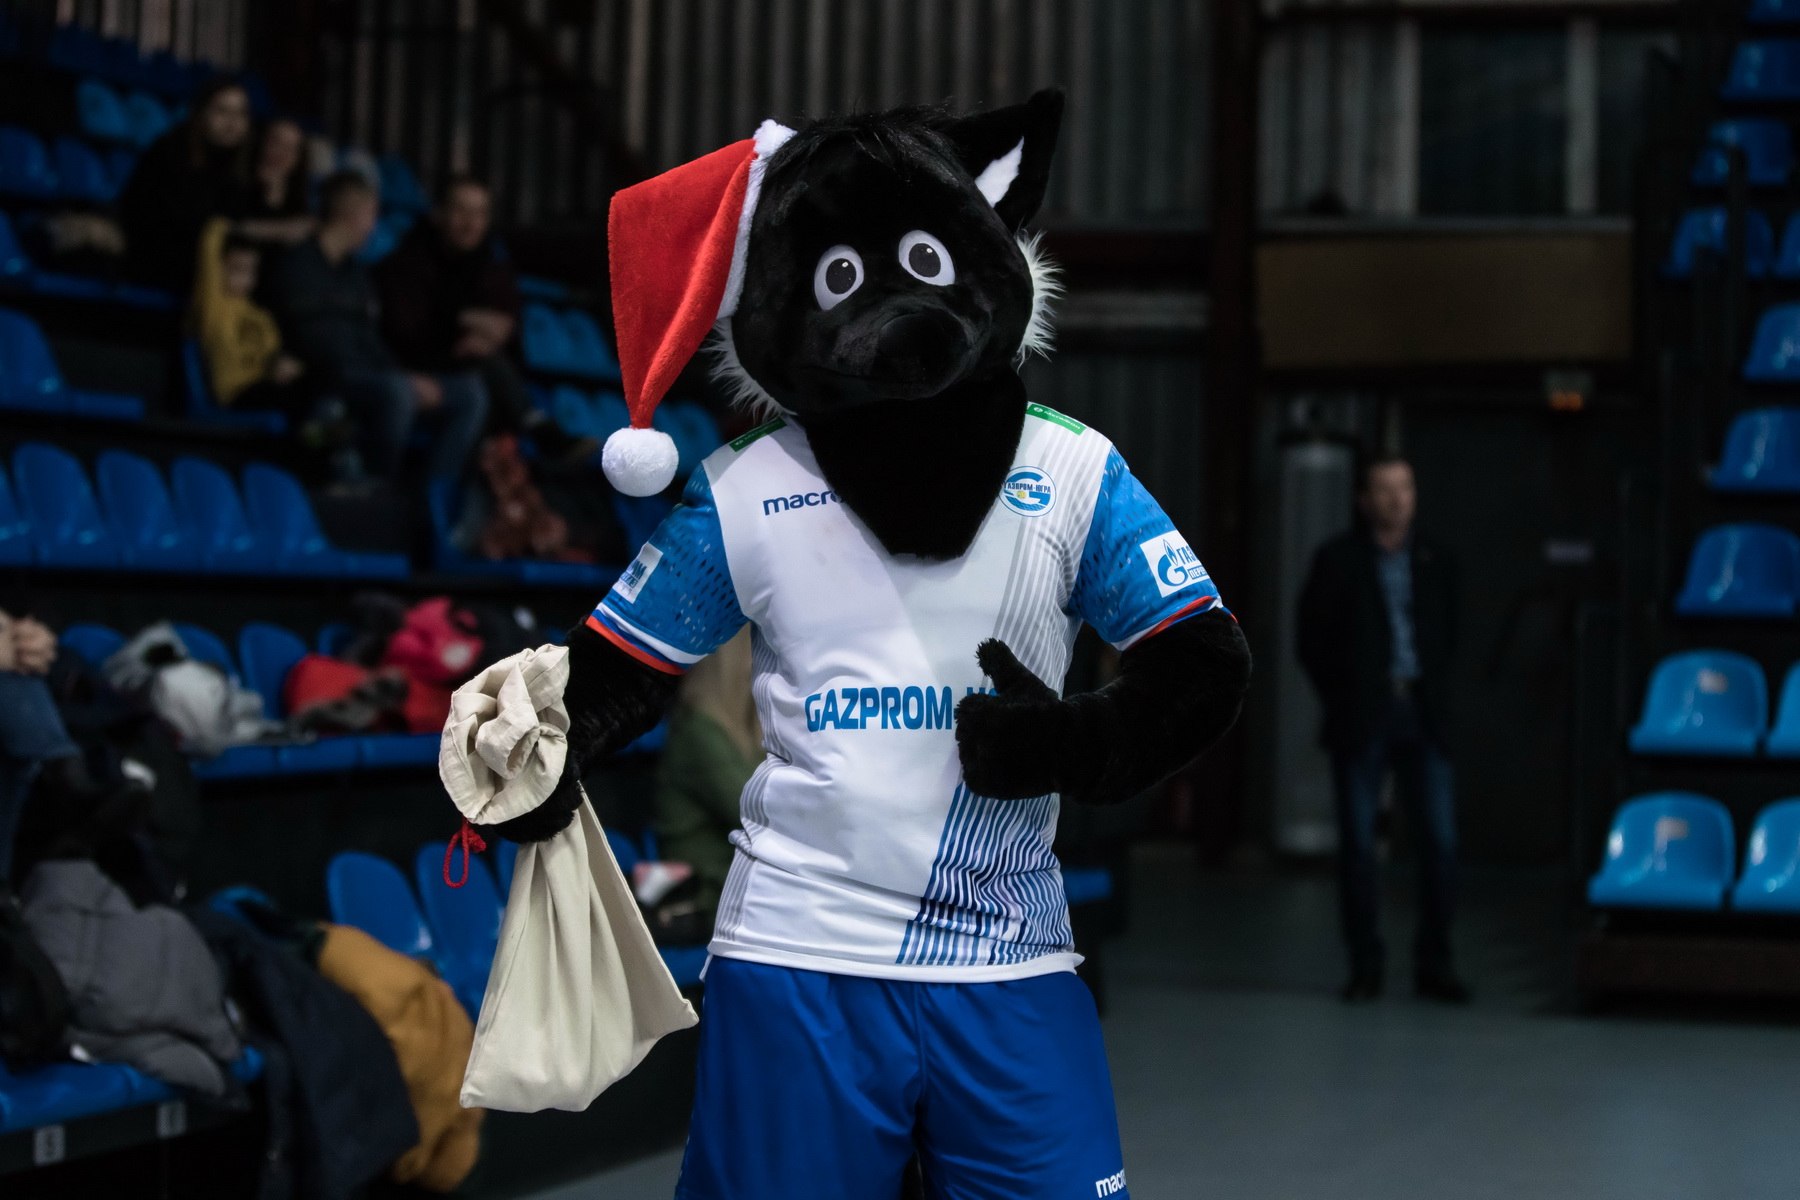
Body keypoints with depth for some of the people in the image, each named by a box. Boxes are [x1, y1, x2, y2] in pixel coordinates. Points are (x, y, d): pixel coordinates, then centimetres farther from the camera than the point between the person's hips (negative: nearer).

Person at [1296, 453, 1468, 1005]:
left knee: (1440, 838, -3)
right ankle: (1364, 966, 7)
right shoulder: (1338, 560, 3)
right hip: (1361, 717, -2)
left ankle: (1433, 964, 5)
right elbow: (1312, 638, 4)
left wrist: (1432, 688, 7)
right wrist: (1341, 696, 0)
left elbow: (1448, 633, 18)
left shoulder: (1435, 561, 11)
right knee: (1358, 841, -1)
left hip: (1421, 713, 2)